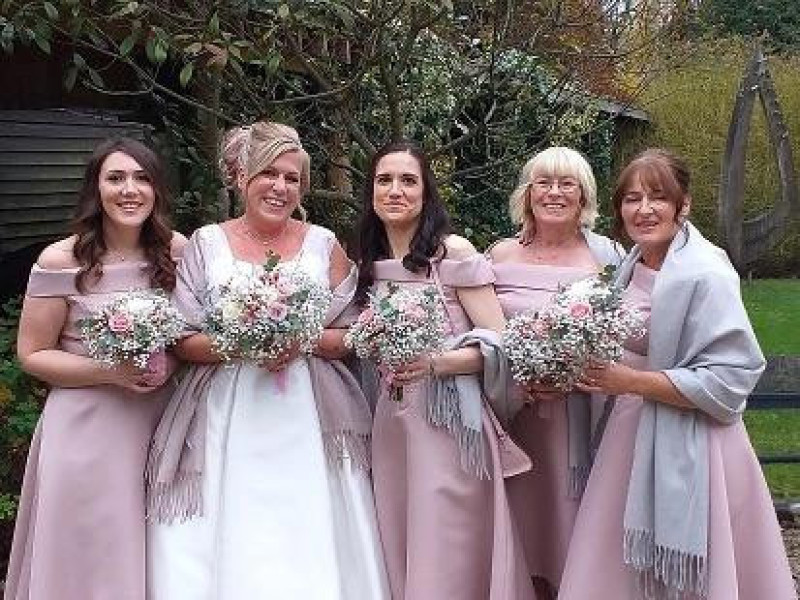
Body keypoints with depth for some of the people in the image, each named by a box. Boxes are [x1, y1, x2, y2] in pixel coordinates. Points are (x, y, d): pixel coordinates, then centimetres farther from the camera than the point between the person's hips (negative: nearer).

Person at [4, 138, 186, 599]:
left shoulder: (177, 250, -1)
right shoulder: (61, 261, -10)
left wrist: (171, 362, -10)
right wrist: (109, 371, -17)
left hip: (162, 423, 3)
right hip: (87, 428, -3)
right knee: (90, 558, 8)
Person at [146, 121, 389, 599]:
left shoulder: (323, 245, 7)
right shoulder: (207, 244, 5)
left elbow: (352, 336, 7)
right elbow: (182, 341, 2)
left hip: (306, 419, 1)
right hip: (228, 420, 0)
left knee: (310, 552, -2)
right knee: (232, 550, -2)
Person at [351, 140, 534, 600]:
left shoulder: (453, 252, -7)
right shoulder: (367, 262, 10)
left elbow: (498, 342, -11)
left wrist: (435, 362, -24)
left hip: (450, 420, -5)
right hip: (391, 423, 6)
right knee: (400, 556, 11)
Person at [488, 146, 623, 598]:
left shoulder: (608, 256, 1)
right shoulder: (501, 255, 7)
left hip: (579, 417, -2)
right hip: (512, 415, 2)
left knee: (574, 523, 3)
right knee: (525, 520, 8)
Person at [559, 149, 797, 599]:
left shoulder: (705, 274, -17)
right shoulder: (633, 265, 7)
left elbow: (729, 379, -21)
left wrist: (631, 382, -21)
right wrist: (595, 371, 1)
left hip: (688, 449, -7)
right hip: (630, 435, 7)